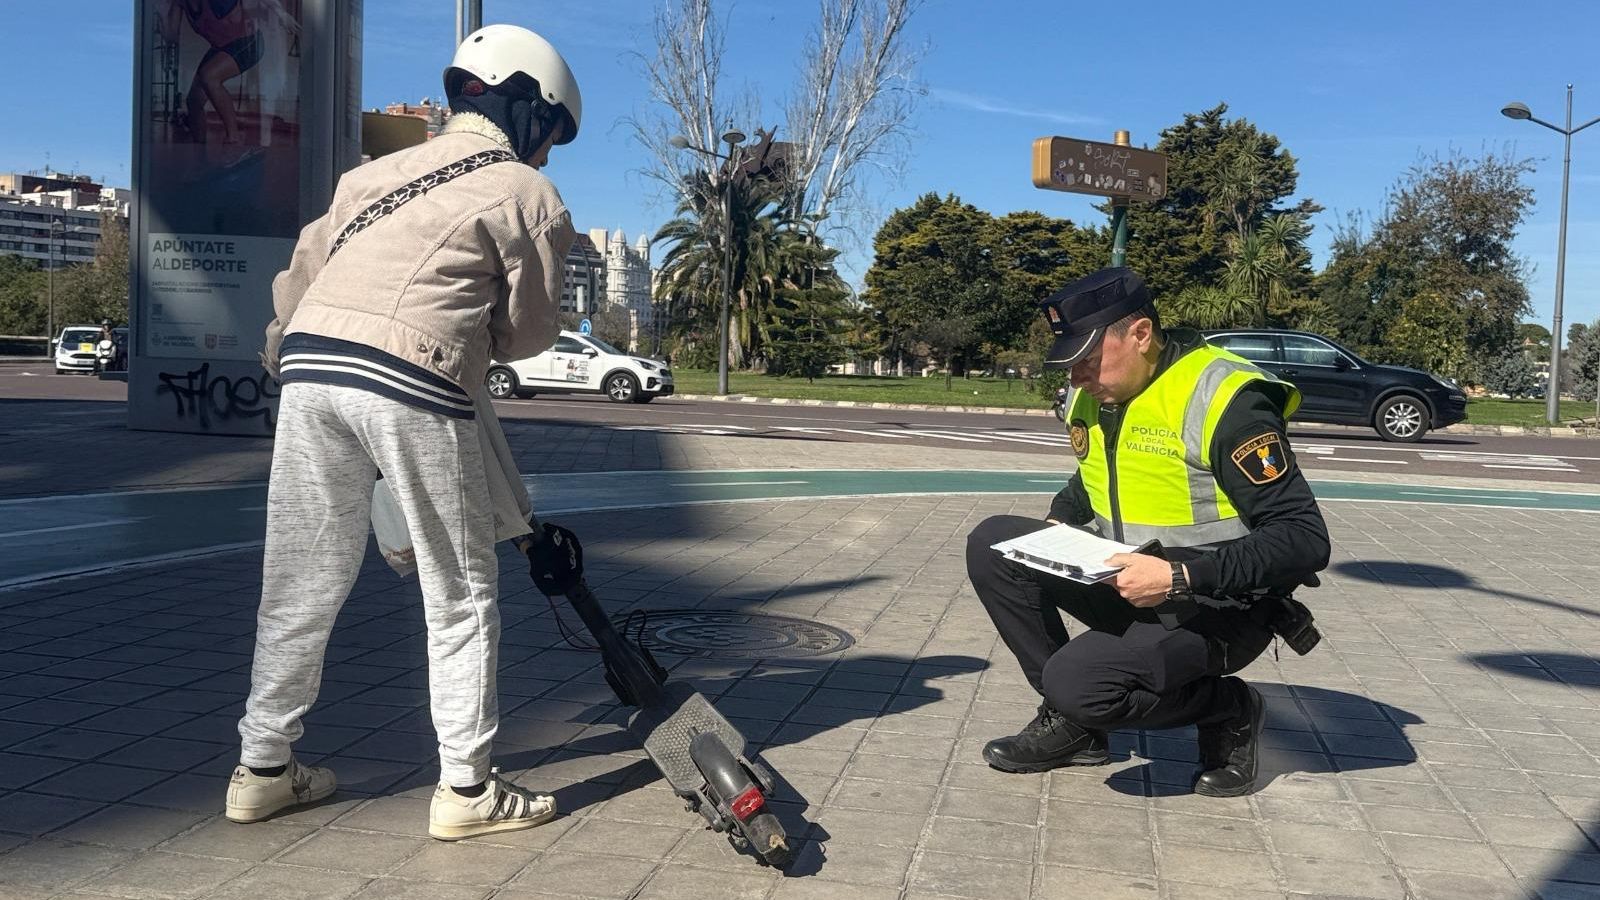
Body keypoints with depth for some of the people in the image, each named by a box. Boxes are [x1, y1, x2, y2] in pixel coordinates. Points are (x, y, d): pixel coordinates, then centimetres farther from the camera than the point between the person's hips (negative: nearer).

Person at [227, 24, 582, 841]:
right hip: (412, 386, -6)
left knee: (303, 582, 16)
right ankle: (465, 788, 12)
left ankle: (263, 767, 26)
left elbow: (298, 278, 25)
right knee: (461, 593, 7)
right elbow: (529, 332, 13)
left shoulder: (377, 172, 25)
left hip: (309, 367, 6)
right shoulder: (528, 195, 9)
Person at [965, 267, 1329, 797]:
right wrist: (1056, 525, 2)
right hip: (1131, 587, 8)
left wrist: (1181, 577, -33)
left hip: (1218, 611, -8)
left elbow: (1305, 540, -26)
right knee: (993, 544, -7)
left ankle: (1227, 710, 1)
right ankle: (1071, 721, 2)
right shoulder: (1095, 397, 1)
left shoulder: (1223, 401, -23)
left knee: (1077, 683, -28)